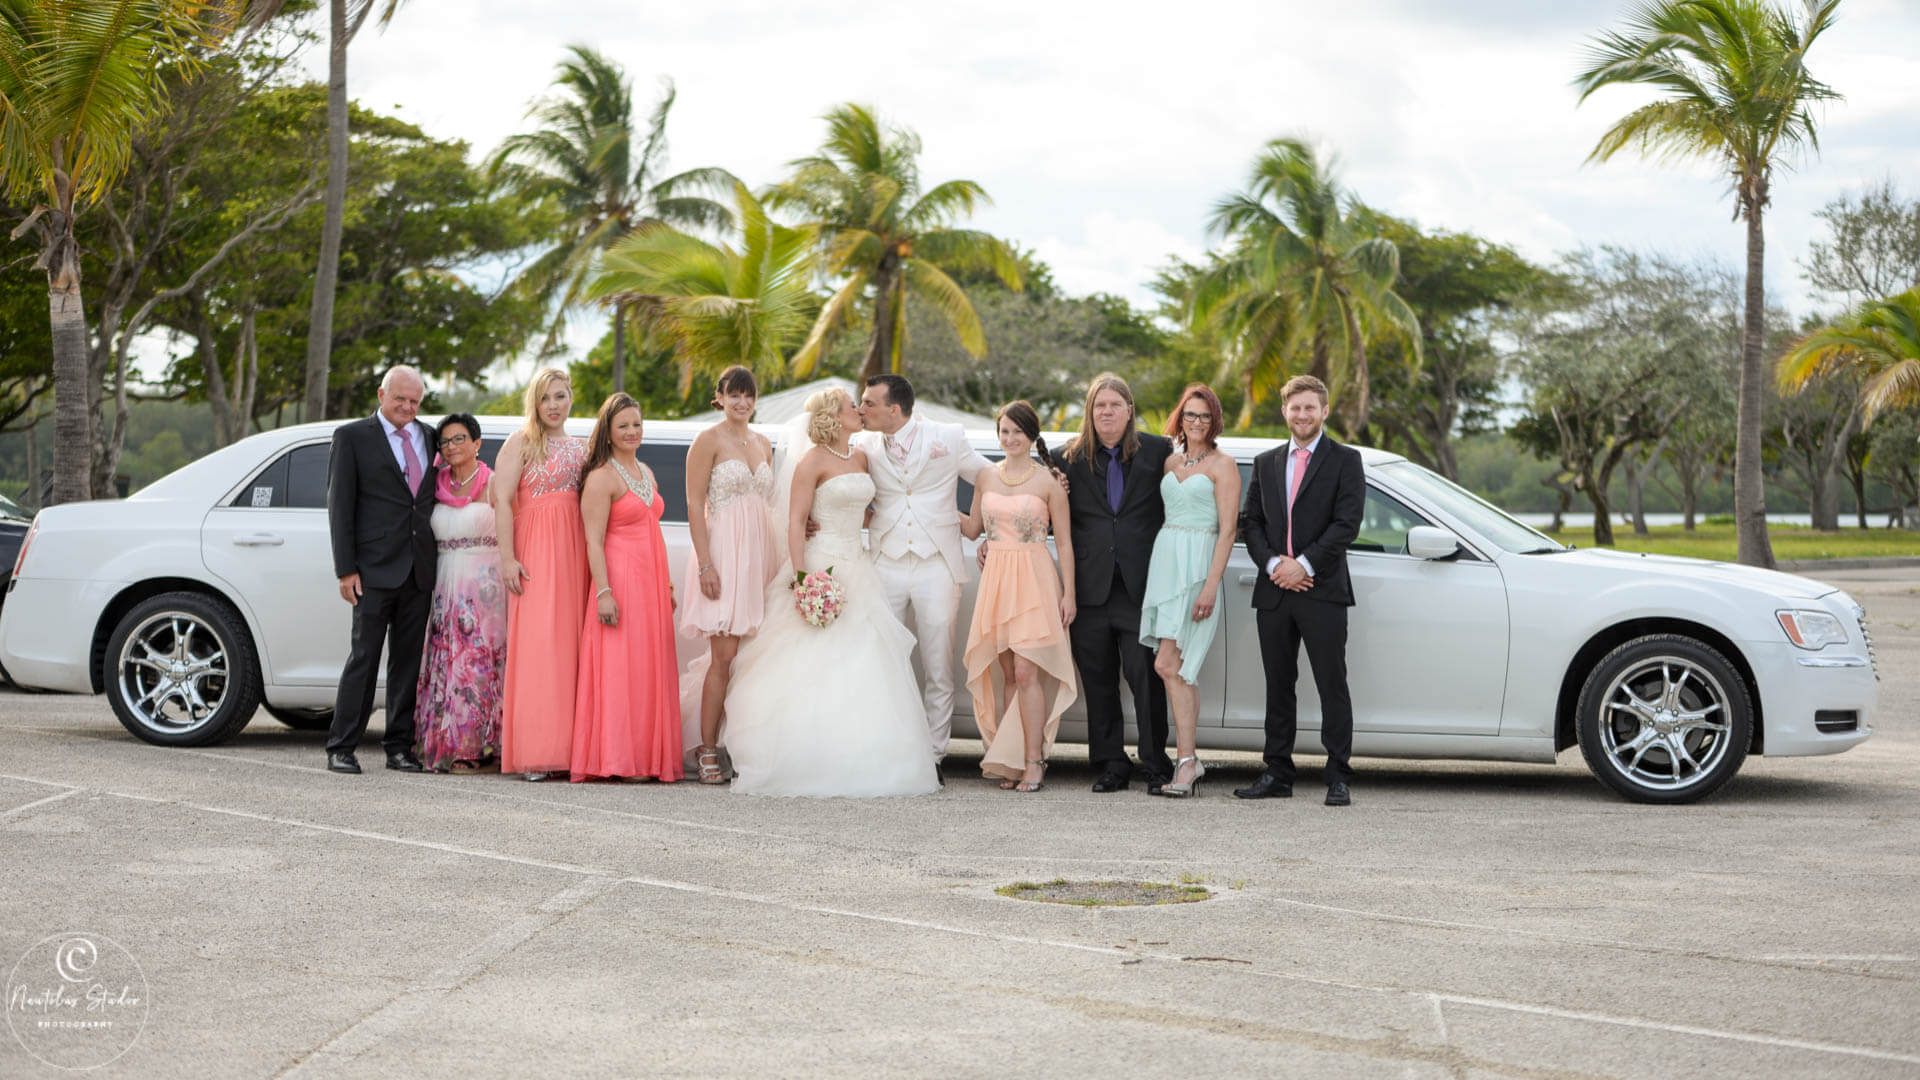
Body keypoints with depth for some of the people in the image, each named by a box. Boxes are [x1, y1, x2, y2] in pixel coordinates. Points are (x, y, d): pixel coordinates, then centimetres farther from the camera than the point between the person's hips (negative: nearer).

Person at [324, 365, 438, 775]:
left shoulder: (429, 437, 14)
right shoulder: (352, 436, 1)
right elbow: (340, 505, -2)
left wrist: (437, 562, 8)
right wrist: (345, 569, -9)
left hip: (419, 571, 4)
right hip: (375, 570, -4)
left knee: (408, 661, 6)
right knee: (363, 656, -4)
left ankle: (399, 748, 12)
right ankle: (341, 748, 1)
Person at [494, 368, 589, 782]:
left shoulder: (581, 449, 19)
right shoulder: (521, 442, 3)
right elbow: (502, 501, -5)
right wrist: (508, 558, -14)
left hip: (575, 552, 5)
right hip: (535, 548, -5)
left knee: (570, 647, 1)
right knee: (536, 644, -9)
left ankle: (568, 746, 3)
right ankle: (534, 752, -10)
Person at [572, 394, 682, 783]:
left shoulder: (646, 473, 18)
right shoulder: (602, 478, -8)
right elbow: (594, 541, -14)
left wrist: (667, 584, 22)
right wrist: (603, 592, -21)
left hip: (651, 580, 8)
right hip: (620, 578, -8)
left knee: (651, 669, 7)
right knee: (619, 667, -8)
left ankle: (647, 758, 11)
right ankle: (617, 761, -6)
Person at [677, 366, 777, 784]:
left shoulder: (763, 444, 18)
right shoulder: (708, 441, -2)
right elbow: (695, 505, -7)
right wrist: (705, 564, -15)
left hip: (760, 556, 6)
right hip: (724, 553, -6)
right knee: (724, 656, -10)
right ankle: (707, 751, -5)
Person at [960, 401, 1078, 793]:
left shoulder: (1049, 481, -2)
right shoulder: (987, 477, 11)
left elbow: (1064, 541, 0)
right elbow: (972, 529, 20)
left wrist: (1068, 593, -4)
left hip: (1035, 581, -4)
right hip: (996, 580, 4)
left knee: (1027, 674, -11)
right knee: (1009, 675, 5)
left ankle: (1034, 761, -7)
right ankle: (1011, 760, 8)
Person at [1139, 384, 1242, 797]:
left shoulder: (1222, 465, -3)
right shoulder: (1171, 461, 16)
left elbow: (1227, 530, -10)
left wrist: (1211, 585, -17)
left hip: (1197, 564, -6)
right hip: (1164, 560, 6)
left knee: (1168, 664, -14)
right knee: (1182, 668, 6)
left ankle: (1186, 761, -11)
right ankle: (1190, 757, 10)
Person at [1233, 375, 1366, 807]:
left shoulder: (1345, 460, 2)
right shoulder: (1266, 463, 15)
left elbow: (1347, 523, -8)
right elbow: (1251, 523, 11)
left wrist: (1304, 564, -14)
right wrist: (1273, 564, -6)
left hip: (1322, 591, -4)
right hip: (1274, 592, 4)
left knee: (1333, 687, -4)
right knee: (1278, 686, 8)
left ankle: (1338, 778, -1)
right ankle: (1277, 775, 14)